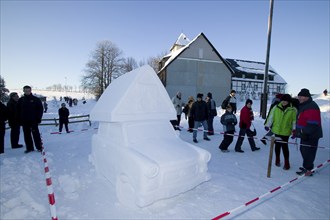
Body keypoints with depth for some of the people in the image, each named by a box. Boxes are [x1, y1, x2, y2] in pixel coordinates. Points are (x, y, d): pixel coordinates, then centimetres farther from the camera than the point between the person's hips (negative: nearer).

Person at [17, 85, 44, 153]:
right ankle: (29, 148, 17)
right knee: (27, 135, 8)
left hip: (33, 120, -3)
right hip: (24, 121, 4)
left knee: (36, 134, -1)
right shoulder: (21, 100, 8)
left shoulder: (36, 99, -1)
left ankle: (39, 147, 7)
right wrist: (20, 119, 4)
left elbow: (40, 109, -2)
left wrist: (38, 118, -8)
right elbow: (18, 110, 11)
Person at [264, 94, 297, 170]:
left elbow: (294, 121, 2)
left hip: (286, 132, -2)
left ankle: (286, 162, 15)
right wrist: (267, 125, -1)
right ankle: (277, 159, 31)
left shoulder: (293, 110, -3)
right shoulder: (276, 108, -1)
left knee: (284, 146, -2)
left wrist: (294, 130, -2)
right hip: (277, 130, 2)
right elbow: (271, 117, 5)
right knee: (277, 145, 13)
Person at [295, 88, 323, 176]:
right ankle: (306, 166, 31)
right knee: (303, 150, 18)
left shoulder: (311, 107, -19)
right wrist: (298, 131, 25)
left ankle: (307, 169, 4)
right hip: (305, 134, 11)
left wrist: (306, 133, -26)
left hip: (311, 135, -11)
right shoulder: (303, 105, 14)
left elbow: (312, 123, -25)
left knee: (307, 152, -5)